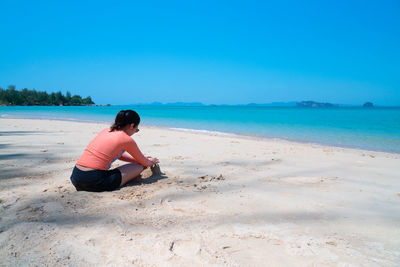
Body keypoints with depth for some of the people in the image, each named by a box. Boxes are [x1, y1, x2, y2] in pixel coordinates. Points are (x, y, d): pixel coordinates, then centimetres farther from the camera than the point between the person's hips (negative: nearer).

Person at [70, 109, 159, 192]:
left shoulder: (106, 131, 16)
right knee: (139, 166, 4)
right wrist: (151, 162, 34)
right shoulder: (127, 140, -4)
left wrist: (144, 159, 36)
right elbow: (145, 163, 10)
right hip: (95, 181, -8)